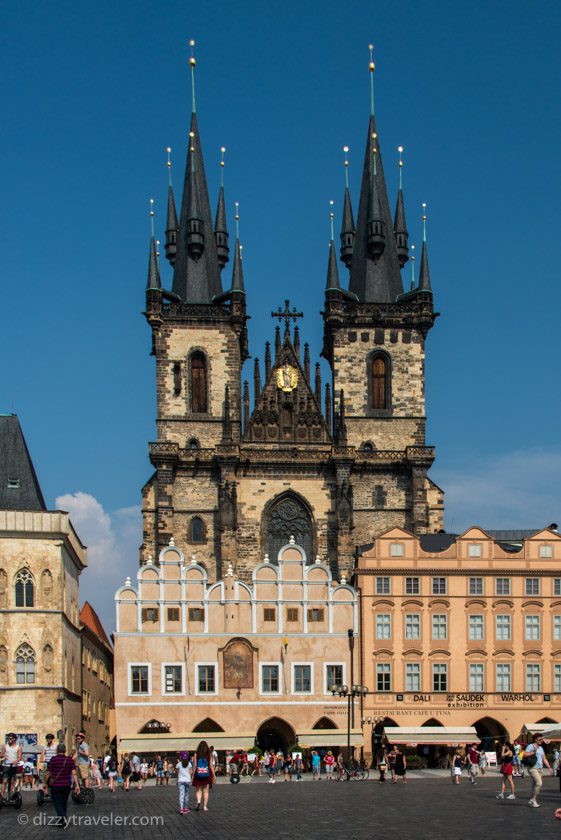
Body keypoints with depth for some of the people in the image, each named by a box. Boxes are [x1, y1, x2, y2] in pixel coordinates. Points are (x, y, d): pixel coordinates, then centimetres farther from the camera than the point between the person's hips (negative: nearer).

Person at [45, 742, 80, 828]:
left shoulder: (53, 759, -8)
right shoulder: (70, 760, 0)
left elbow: (48, 773, -6)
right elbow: (74, 773, -5)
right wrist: (77, 785, -4)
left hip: (55, 785, -3)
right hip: (67, 785, 4)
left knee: (57, 803, 1)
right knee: (64, 803, 17)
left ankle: (62, 818, -18)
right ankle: (61, 820, 25)